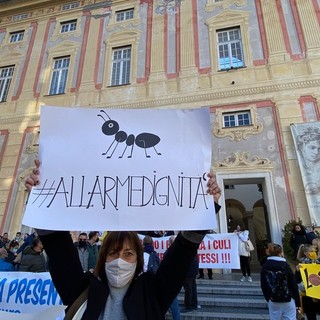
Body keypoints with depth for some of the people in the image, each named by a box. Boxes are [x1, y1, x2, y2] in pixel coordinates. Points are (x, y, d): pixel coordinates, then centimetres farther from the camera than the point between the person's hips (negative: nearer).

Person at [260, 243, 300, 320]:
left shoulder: (265, 267, -2)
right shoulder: (285, 265, -10)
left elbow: (263, 286, 3)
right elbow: (293, 284, -8)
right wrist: (297, 302, 1)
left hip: (273, 301, 2)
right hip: (288, 300, -2)